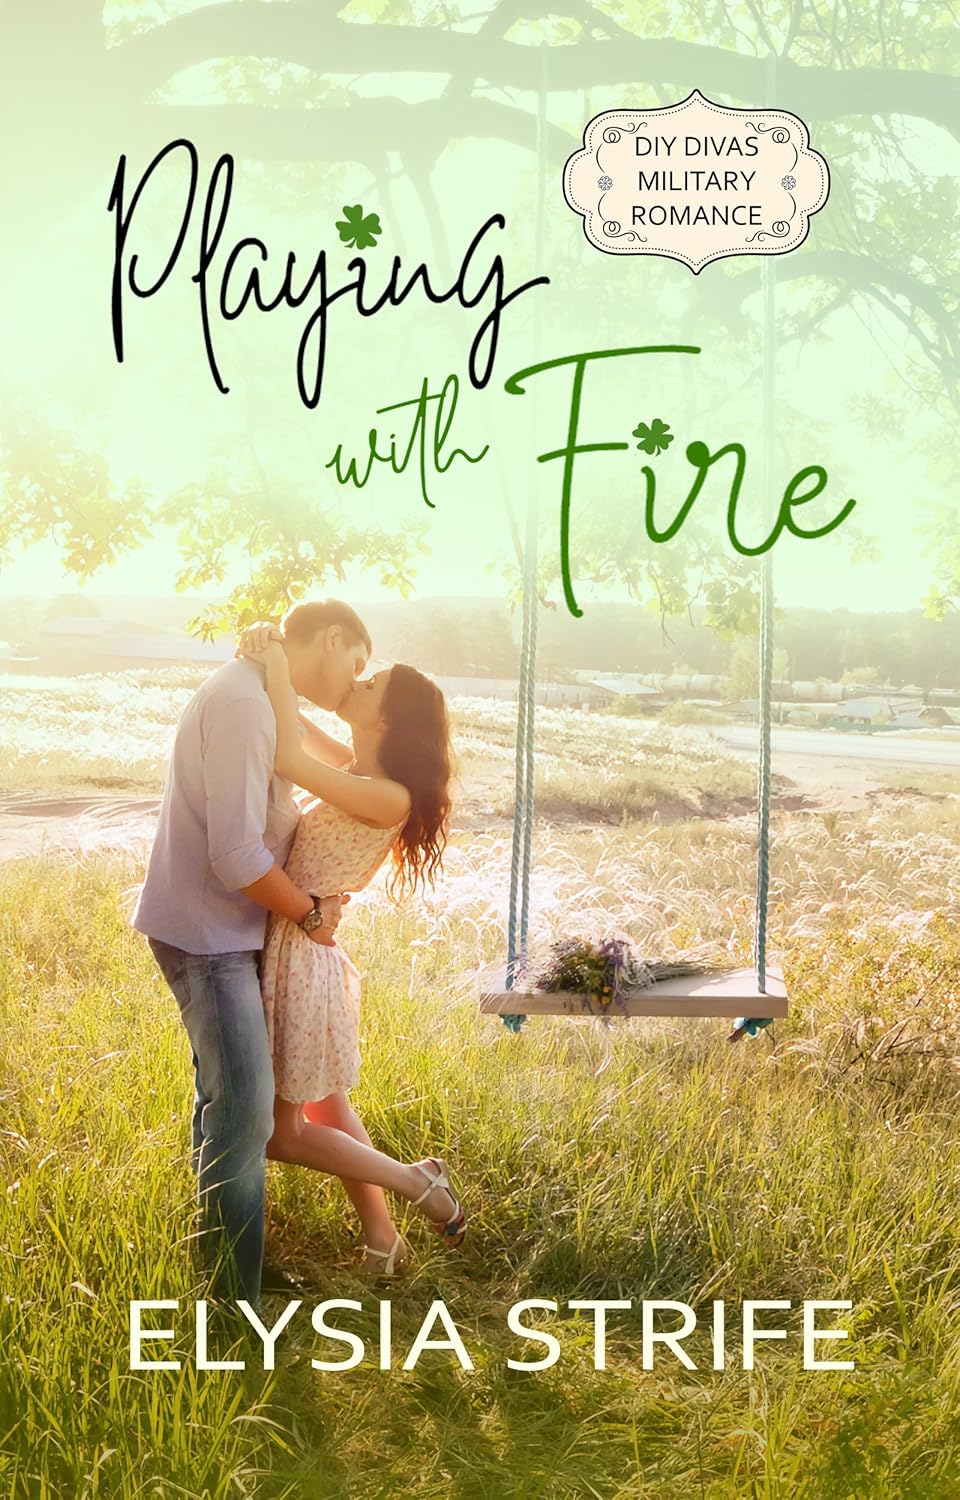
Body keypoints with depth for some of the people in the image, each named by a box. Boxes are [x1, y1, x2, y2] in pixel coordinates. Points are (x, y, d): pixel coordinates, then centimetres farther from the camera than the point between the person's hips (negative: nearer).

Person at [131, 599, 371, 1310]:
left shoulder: (261, 698, 11)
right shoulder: (242, 703, -22)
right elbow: (236, 856, -26)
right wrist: (311, 912, -11)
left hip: (229, 932, 11)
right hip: (206, 933, -11)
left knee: (228, 1103, 17)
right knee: (245, 1111, -9)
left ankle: (224, 1265, 30)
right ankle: (234, 1304, -1)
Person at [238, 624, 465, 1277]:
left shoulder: (389, 796, -20)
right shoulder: (356, 771, 5)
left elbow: (290, 760, -31)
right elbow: (296, 733, 18)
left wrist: (277, 660, -24)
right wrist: (269, 666, 1)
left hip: (301, 957, -9)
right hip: (294, 949, 9)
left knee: (281, 1132, 5)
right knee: (327, 1111, 20)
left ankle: (418, 1181, 14)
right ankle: (383, 1239, 32)